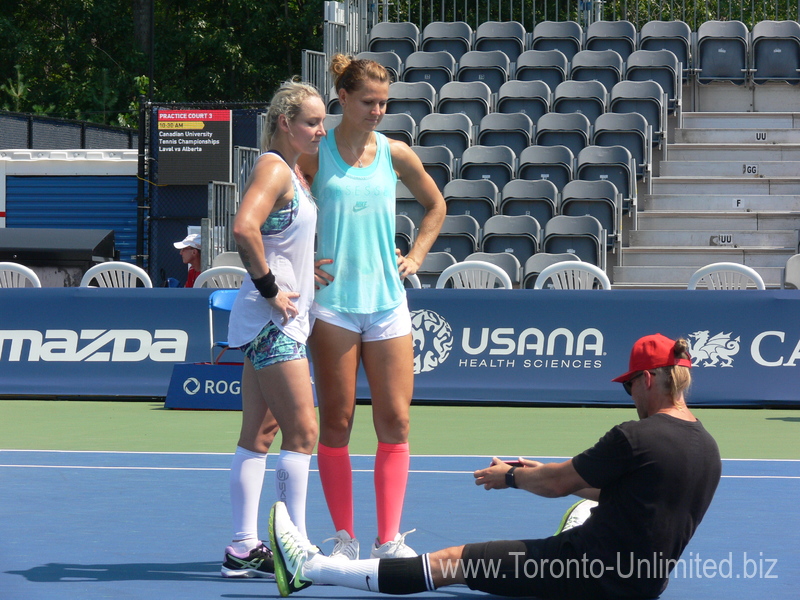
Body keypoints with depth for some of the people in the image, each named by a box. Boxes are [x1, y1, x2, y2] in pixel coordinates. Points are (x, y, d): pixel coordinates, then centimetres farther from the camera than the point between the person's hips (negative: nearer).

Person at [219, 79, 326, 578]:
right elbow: (245, 227, -30)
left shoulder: (293, 171, 15)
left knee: (259, 434, 9)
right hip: (271, 318, -10)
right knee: (302, 432, -9)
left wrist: (302, 273, 13)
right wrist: (269, 287, -22)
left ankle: (245, 549, 11)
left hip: (278, 318, 10)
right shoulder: (273, 168, -14)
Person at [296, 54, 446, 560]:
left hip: (388, 302, 3)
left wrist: (415, 257, 13)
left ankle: (389, 539, 2)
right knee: (336, 422, -2)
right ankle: (345, 538, 4)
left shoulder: (395, 154, 8)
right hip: (332, 302, -3)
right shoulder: (316, 153, -1)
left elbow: (435, 206, 24)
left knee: (395, 422, -2)